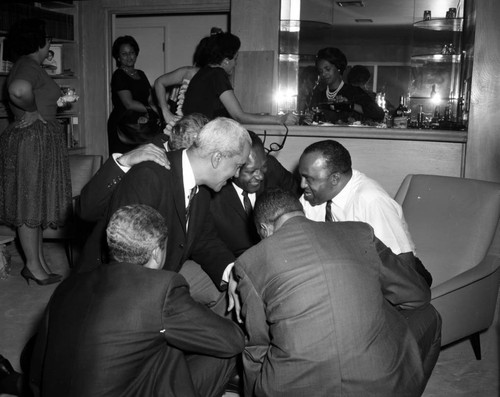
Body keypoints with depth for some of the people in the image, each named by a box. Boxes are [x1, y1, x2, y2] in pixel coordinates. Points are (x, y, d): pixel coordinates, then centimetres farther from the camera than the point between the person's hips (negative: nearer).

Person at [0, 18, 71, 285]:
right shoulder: (28, 66, -16)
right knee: (30, 201, -2)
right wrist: (34, 111, -23)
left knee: (35, 201, 13)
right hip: (32, 139, -10)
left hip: (42, 140, 10)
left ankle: (40, 260, 23)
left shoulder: (27, 65, 16)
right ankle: (33, 265, 8)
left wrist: (59, 101, 23)